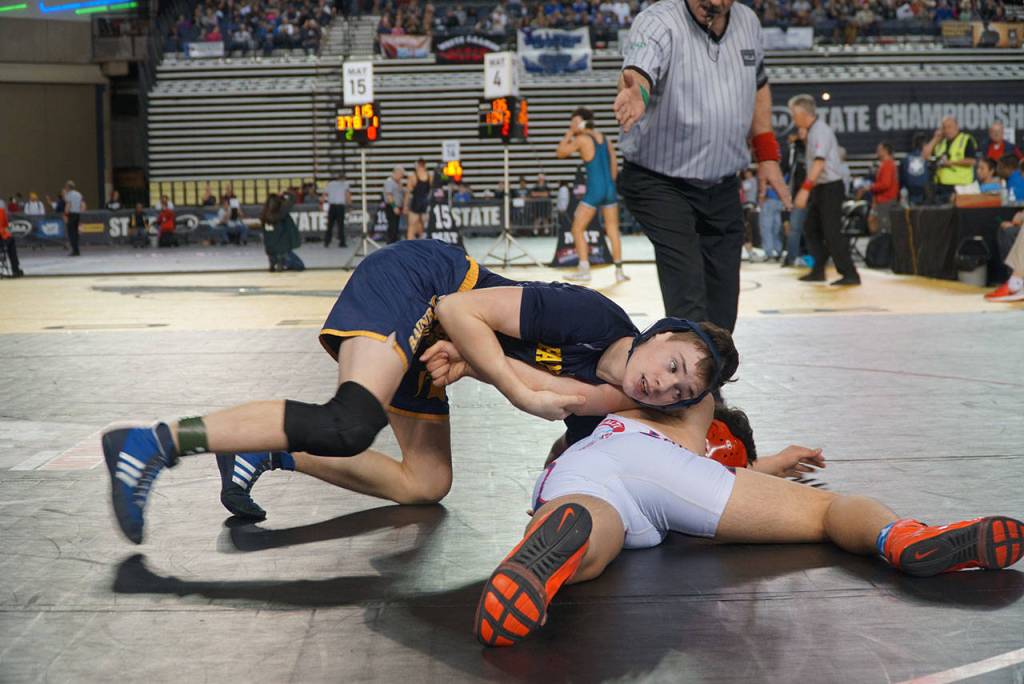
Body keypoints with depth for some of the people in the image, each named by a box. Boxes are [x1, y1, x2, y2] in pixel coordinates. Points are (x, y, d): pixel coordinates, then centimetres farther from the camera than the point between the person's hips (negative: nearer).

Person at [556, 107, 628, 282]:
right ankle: (619, 271, 9)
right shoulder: (605, 138, 11)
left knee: (577, 229, 5)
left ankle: (584, 269, 0)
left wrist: (570, 133, 5)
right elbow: (614, 166, 13)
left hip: (594, 189, -6)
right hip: (610, 188, 6)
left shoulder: (581, 139, -7)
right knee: (613, 230, 11)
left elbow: (560, 153, 1)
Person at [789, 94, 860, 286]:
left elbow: (819, 162, -27)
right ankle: (818, 271, 19)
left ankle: (850, 274, -6)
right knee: (811, 228, 13)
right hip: (820, 188, 10)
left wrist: (805, 189, -32)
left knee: (831, 233, -10)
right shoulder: (813, 131, 12)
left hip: (830, 187, -10)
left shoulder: (820, 131, -17)